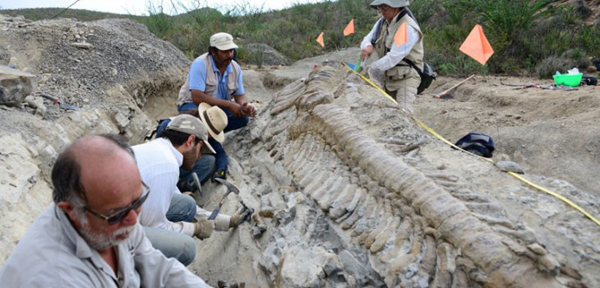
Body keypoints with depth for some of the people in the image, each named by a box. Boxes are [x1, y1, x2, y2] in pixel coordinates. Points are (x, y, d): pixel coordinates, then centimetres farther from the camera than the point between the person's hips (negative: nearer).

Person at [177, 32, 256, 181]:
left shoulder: (235, 67, -4)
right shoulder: (200, 64, -23)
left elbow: (240, 95, -2)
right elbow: (197, 97, -31)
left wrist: (245, 106, -28)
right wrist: (228, 104, -35)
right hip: (191, 105, -5)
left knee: (243, 117, -20)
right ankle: (220, 157, -22)